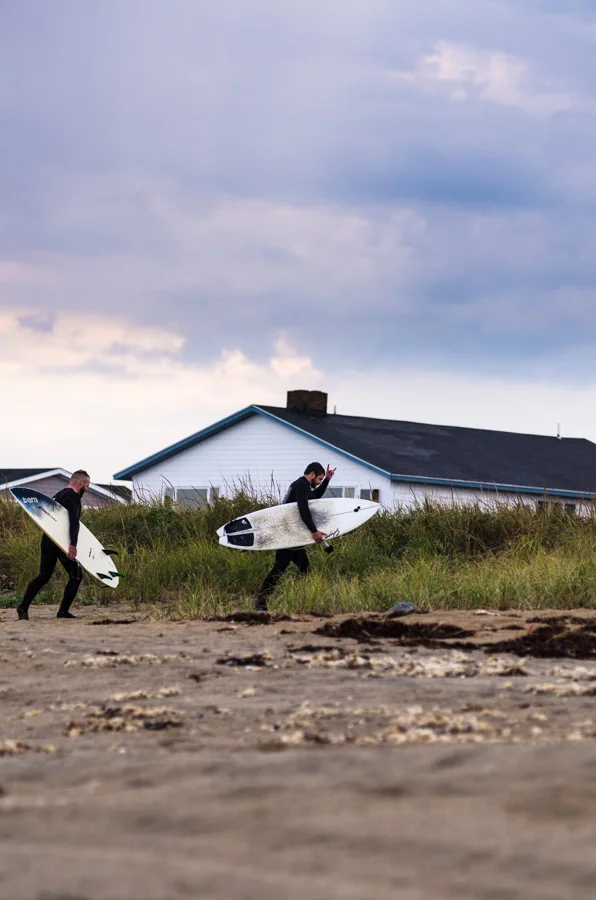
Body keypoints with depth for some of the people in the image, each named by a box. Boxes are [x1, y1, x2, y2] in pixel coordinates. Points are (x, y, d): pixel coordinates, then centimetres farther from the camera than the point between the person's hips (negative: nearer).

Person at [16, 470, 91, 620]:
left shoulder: (59, 495, 17)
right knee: (76, 576, 4)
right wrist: (73, 545, -33)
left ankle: (23, 606, -3)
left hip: (48, 540, 8)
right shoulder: (73, 497, -13)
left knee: (44, 576, 11)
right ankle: (63, 611, 0)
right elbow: (74, 522, -24)